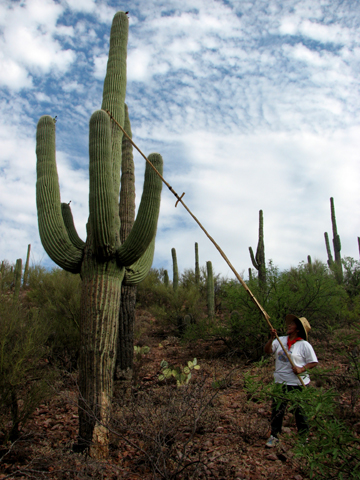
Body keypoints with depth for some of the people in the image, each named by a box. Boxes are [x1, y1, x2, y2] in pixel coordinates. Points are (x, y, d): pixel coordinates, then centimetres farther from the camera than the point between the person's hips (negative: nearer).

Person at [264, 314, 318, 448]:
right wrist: (272, 339, -16)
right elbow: (267, 351, -2)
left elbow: (314, 362, -5)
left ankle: (303, 435, 29)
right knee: (277, 409, 8)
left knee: (300, 410, 9)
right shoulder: (281, 340, 4)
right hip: (281, 381, 4)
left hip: (298, 383, -3)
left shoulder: (304, 345, -8)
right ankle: (274, 435, 22)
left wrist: (302, 369, -20)